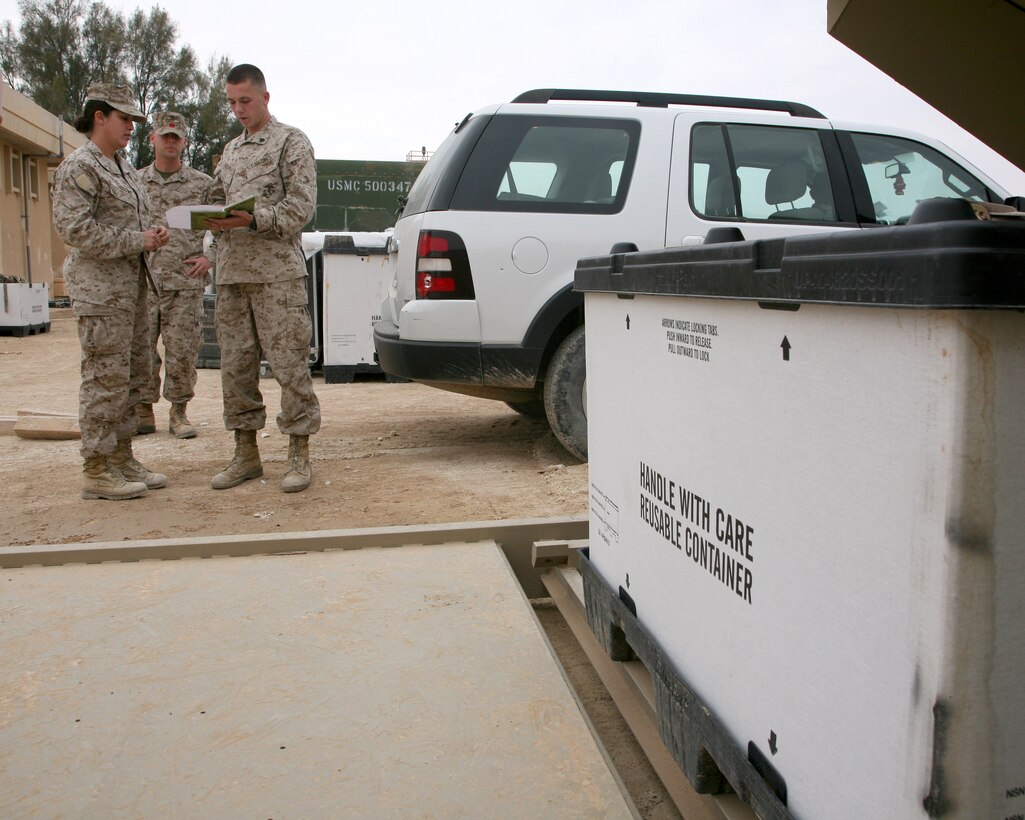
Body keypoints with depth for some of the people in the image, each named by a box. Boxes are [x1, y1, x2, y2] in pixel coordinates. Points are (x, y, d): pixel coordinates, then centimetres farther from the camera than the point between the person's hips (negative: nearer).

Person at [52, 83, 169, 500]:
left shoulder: (124, 168, 19)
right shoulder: (78, 167, -9)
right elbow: (73, 228, -17)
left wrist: (152, 234, 7)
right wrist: (137, 241, -16)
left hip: (130, 286, 9)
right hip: (100, 289, -9)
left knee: (134, 376, 12)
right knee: (105, 379, -7)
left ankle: (121, 457, 22)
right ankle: (96, 471, 2)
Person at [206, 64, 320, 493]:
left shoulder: (291, 141, 3)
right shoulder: (230, 150, 22)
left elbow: (301, 206, -7)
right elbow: (217, 200, 24)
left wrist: (253, 219, -20)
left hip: (278, 271, -6)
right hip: (231, 273, 7)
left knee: (288, 363, -6)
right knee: (235, 364, 6)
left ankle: (299, 454, 2)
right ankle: (246, 453, 15)